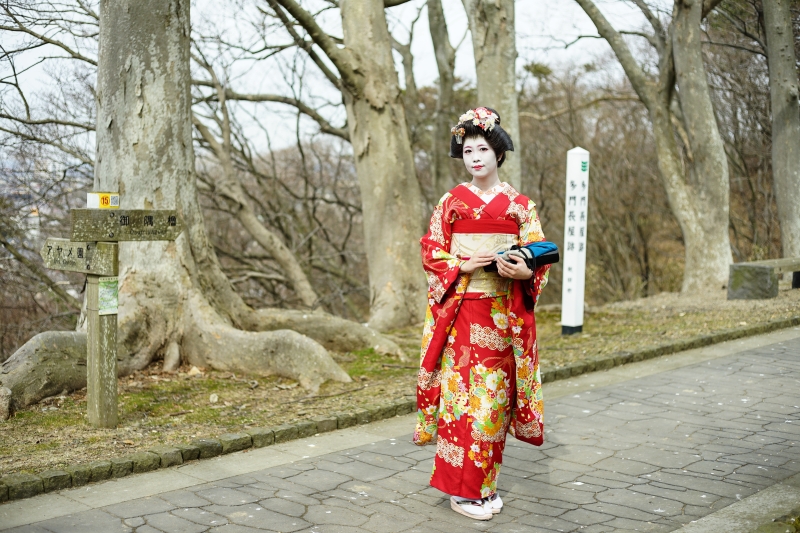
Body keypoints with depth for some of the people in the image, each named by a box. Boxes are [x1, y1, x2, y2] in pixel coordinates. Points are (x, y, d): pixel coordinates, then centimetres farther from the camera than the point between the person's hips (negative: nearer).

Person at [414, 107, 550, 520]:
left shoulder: (520, 205, 7)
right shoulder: (452, 202, 5)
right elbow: (431, 253, 3)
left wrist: (525, 272, -16)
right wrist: (464, 265, -15)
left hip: (502, 315, 2)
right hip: (460, 312, -1)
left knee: (494, 394, 5)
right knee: (462, 391, -4)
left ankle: (486, 483, 17)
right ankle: (463, 489, 5)